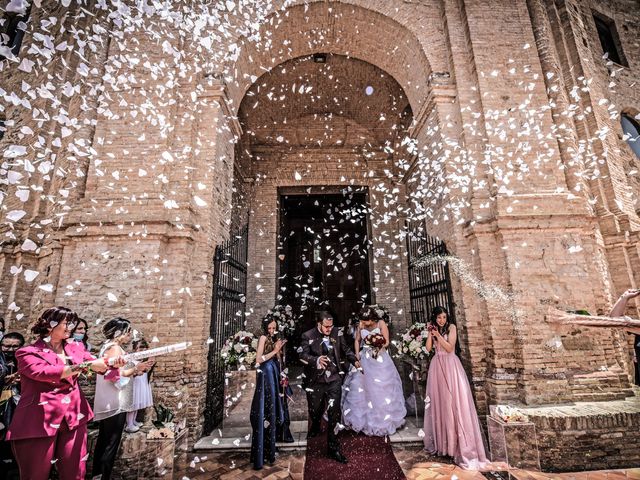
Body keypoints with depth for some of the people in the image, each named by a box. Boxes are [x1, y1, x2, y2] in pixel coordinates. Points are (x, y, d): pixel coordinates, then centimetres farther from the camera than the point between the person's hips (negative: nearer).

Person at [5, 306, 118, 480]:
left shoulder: (75, 348, 11)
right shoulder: (27, 352, -3)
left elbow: (101, 367, 4)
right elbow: (45, 372, -21)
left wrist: (114, 363, -18)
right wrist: (86, 365, -25)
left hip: (74, 417, 4)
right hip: (39, 421, -4)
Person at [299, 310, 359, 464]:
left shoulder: (337, 333, -4)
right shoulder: (308, 336, -13)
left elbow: (345, 349, 9)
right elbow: (302, 355, -20)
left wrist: (354, 360, -4)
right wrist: (316, 360, -35)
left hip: (334, 379, 1)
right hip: (315, 381, -1)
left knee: (334, 413, 2)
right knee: (315, 410, 20)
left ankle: (333, 448, 19)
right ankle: (315, 428, 55)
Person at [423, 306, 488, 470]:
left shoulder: (451, 327, -3)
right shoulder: (434, 329, 9)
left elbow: (450, 347, -11)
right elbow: (428, 348, -1)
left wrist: (438, 335, -14)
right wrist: (430, 333, -5)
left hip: (450, 365, -4)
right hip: (437, 366, 4)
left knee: (454, 400, -5)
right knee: (439, 400, 9)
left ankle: (460, 444, 3)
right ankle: (441, 439, 23)